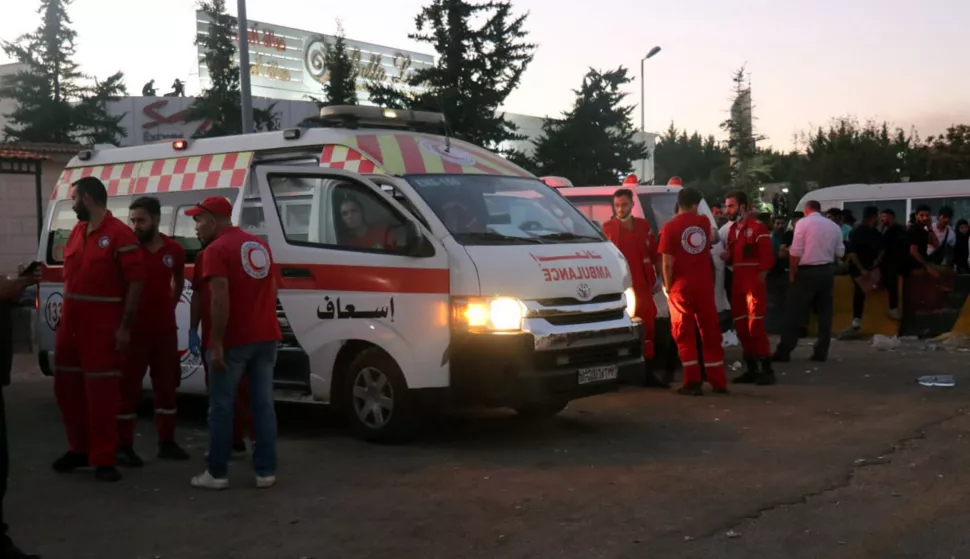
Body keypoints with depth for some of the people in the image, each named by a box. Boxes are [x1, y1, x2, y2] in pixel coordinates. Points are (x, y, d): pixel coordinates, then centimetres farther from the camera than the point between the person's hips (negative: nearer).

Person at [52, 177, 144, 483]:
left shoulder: (119, 234, -13)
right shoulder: (77, 231, 12)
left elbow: (136, 282, -15)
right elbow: (70, 274, 18)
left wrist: (125, 327, -17)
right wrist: (64, 318, 12)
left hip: (103, 327, -8)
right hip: (71, 323, 8)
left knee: (102, 393, -3)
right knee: (67, 387, 15)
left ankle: (103, 460, 5)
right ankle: (79, 449, 29)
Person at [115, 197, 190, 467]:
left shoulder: (174, 250, 4)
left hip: (165, 329, 4)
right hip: (133, 330, -4)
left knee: (166, 385, 11)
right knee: (128, 388, 0)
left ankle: (167, 443, 22)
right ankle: (124, 447, 7)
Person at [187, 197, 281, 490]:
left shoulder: (217, 249, -10)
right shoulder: (260, 245, 15)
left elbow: (220, 299, -19)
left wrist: (216, 343, -17)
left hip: (233, 341, -7)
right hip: (265, 337, 7)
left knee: (221, 407, 2)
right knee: (263, 404, 7)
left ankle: (217, 473, 8)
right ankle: (266, 471, 8)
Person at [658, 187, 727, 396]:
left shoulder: (670, 227, -8)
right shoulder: (704, 222, 4)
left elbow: (667, 263, -12)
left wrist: (667, 286, 1)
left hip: (681, 286, -3)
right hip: (704, 285, 3)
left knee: (685, 333, 2)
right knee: (710, 331, 9)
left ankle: (692, 382, -2)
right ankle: (718, 382, 13)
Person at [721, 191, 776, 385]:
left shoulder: (758, 227, -9)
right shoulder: (732, 229, 15)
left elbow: (767, 259, -13)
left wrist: (759, 281, -15)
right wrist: (725, 256, 1)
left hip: (754, 285, -8)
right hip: (737, 285, 8)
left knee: (755, 327, -10)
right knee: (741, 327, 9)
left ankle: (767, 370, -4)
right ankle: (752, 369, 17)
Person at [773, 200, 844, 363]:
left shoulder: (803, 223, -7)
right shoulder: (834, 226, 8)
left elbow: (796, 252, -11)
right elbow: (839, 253, 9)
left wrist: (792, 272, -3)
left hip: (807, 271, -5)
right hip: (827, 271, 5)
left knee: (795, 313, -3)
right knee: (825, 313, 9)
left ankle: (784, 351, -3)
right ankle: (821, 352, 10)